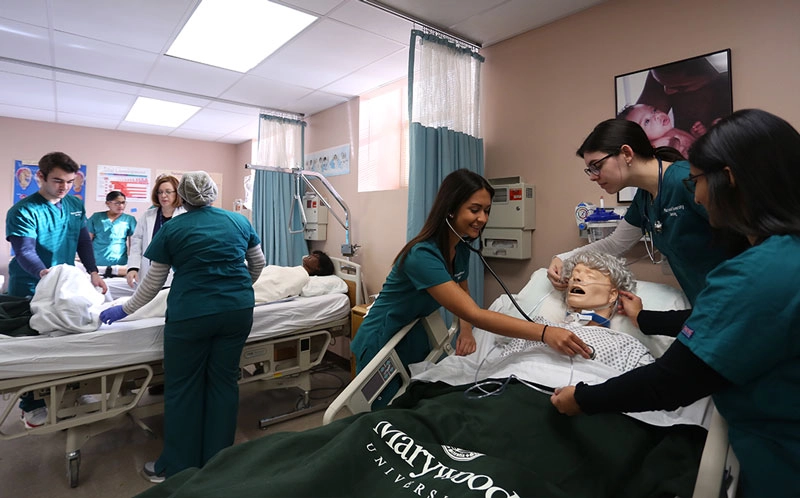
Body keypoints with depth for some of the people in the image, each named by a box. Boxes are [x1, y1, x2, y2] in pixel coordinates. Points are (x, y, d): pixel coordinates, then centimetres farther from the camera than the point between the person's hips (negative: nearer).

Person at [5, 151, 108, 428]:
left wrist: (93, 273, -7)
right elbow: (24, 251, -23)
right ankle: (32, 404, 23)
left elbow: (84, 242, 5)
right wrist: (45, 274, -43)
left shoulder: (76, 206, 3)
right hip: (30, 290, -4)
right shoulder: (22, 211, -13)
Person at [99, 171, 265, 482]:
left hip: (191, 314, -3)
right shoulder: (239, 221, 9)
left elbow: (152, 284, 7)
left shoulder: (171, 230, 3)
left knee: (182, 387, 11)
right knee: (223, 382, 13)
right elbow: (258, 264, 17)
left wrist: (124, 310, 22)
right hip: (238, 310, 3)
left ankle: (177, 468, 25)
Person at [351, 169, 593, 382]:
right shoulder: (423, 255, -31)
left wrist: (465, 331, -11)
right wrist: (543, 332, -40)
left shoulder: (461, 249, -4)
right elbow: (473, 314, -36)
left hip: (415, 345, 7)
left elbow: (462, 295, 10)